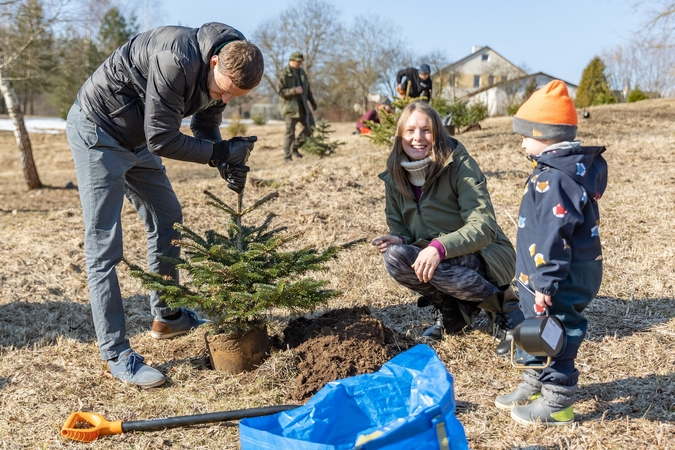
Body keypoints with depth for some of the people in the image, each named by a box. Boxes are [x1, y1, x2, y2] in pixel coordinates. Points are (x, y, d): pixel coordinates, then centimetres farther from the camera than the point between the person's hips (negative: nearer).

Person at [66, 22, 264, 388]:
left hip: (135, 138, 9)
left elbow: (205, 126, 5)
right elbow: (162, 140, -28)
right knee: (103, 243, -10)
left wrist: (228, 162, -13)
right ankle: (115, 354, -5)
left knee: (167, 220, 15)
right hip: (97, 130, -9)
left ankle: (165, 317, 29)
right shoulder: (177, 61, -33)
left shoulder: (225, 70, -6)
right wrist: (220, 152, -22)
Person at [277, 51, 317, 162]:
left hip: (302, 106, 7)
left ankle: (295, 147, 16)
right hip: (290, 107, -7)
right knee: (290, 131, -4)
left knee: (309, 126, 4)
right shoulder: (284, 74, -10)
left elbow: (308, 89, 20)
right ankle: (287, 156, 3)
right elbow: (280, 91, -15)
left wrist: (312, 102, 16)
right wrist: (294, 91, -23)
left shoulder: (301, 72, 13)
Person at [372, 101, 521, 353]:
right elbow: (399, 228, 8)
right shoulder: (394, 178, -1)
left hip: (480, 259, -5)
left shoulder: (459, 165, -17)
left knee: (433, 266, -35)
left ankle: (504, 306, -11)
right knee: (394, 256, -24)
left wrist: (440, 247, -40)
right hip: (435, 258, 5)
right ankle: (450, 310, -2)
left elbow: (484, 227, -24)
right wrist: (398, 240, -18)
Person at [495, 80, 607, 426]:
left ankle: (557, 403, 17)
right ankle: (534, 385, 37)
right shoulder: (578, 167, 8)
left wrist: (546, 282, -24)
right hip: (571, 274, 11)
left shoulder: (554, 179, -25)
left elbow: (553, 236, -27)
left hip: (562, 280, -11)